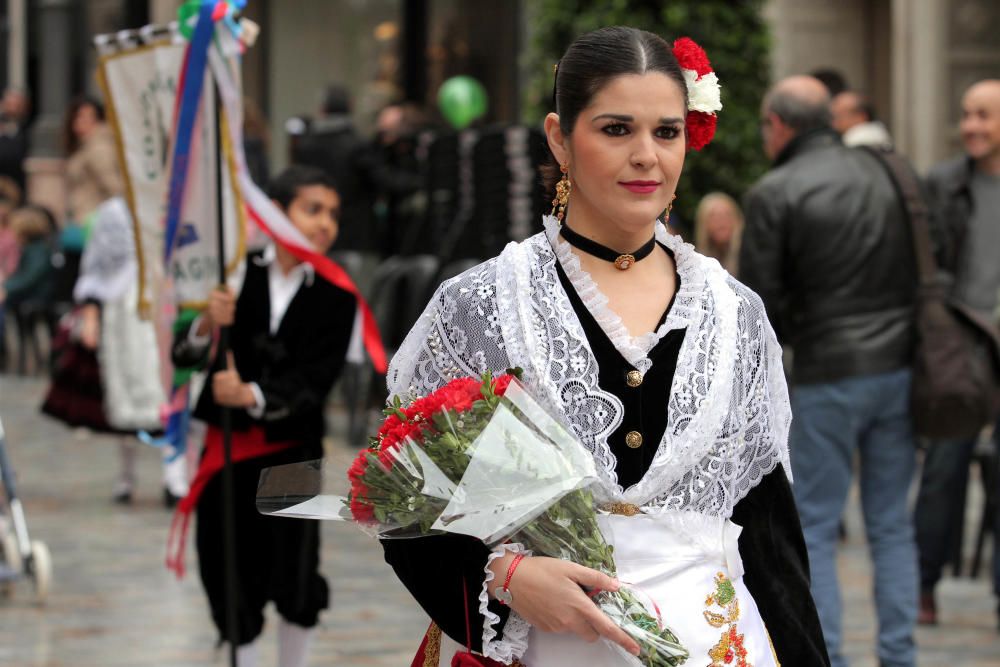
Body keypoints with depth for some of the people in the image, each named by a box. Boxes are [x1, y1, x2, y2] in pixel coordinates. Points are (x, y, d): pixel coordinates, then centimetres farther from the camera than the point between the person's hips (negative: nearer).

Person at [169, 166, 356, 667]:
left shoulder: (335, 297, -4)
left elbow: (313, 380, -14)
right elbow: (182, 357, -2)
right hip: (226, 445, 1)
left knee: (296, 579, 0)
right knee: (229, 576, 8)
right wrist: (207, 326, -23)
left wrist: (252, 395, -28)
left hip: (291, 451, -1)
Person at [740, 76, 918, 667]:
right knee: (893, 524, 11)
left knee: (814, 527, 5)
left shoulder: (774, 194, -8)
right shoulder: (885, 172, 6)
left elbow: (760, 299, -7)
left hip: (828, 374, -4)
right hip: (899, 367, 5)